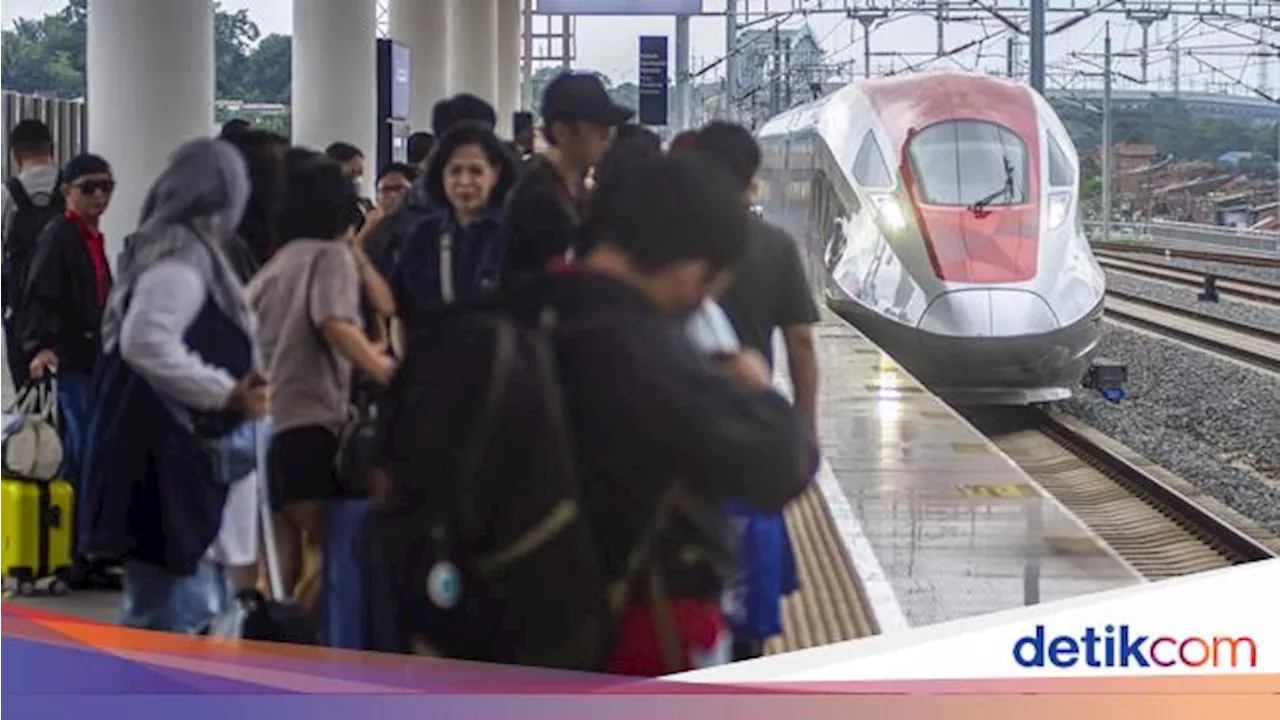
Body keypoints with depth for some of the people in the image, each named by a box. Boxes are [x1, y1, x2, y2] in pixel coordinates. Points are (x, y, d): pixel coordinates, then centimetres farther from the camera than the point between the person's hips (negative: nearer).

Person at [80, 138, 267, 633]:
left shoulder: (183, 254, 16)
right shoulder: (183, 258, -14)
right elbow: (145, 342, -27)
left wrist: (235, 387, 11)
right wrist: (228, 392, -19)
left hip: (183, 458, 11)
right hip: (168, 461, -11)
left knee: (202, 606, 16)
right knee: (172, 612, -9)